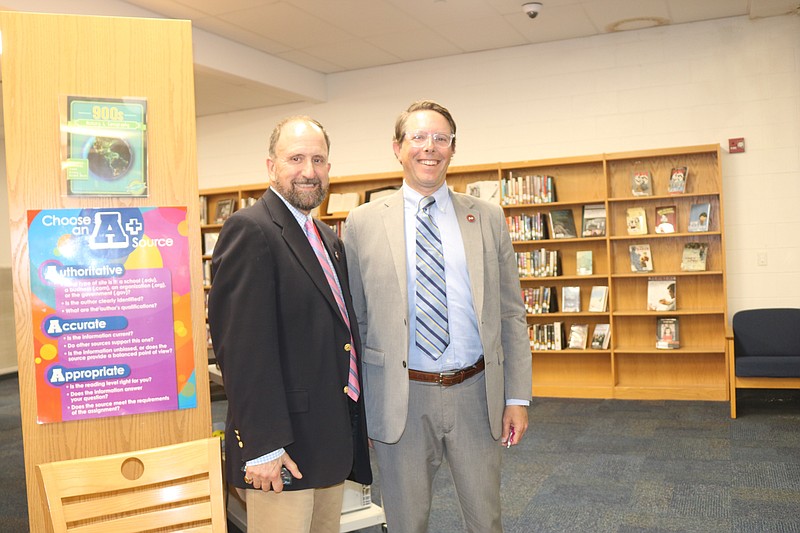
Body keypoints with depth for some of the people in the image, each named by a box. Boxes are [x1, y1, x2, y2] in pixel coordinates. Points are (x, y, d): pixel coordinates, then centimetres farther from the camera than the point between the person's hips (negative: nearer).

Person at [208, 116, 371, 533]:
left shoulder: (328, 238, 15)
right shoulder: (249, 230, -13)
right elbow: (242, 346, -20)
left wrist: (353, 428, 17)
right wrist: (262, 447, -22)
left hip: (334, 441, 9)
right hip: (282, 445, -8)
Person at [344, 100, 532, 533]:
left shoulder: (488, 218, 4)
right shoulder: (363, 222, 0)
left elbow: (511, 314, 5)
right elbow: (354, 319, 4)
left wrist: (518, 398, 1)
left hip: (476, 394, 2)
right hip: (399, 398, -1)